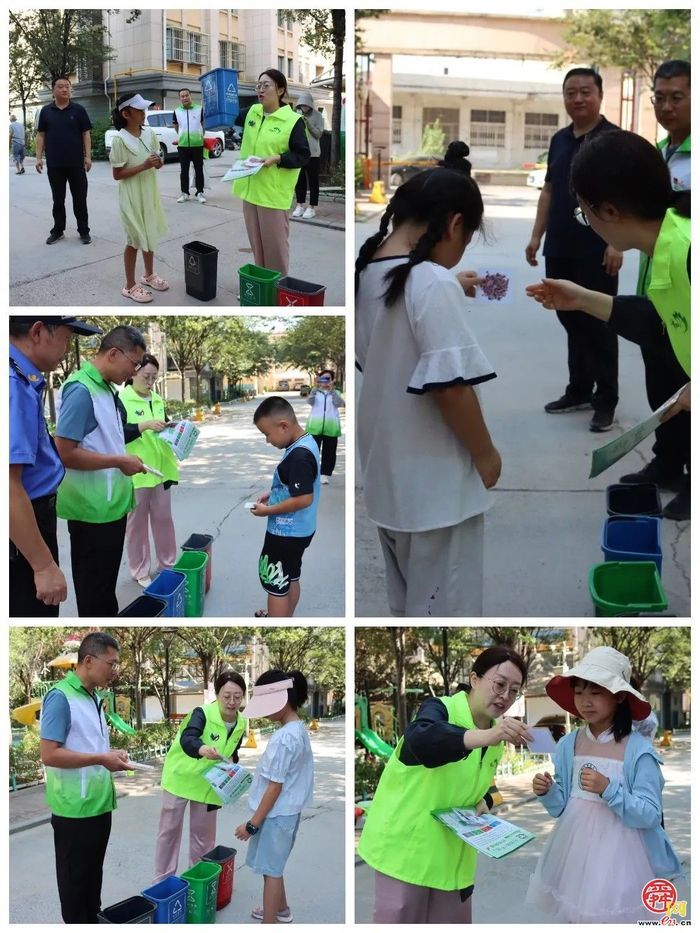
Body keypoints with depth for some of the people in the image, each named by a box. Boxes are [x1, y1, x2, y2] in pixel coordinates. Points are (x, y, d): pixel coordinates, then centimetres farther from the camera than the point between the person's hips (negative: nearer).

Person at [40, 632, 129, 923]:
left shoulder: (95, 699, 10)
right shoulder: (60, 697, -16)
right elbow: (49, 755, -21)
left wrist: (112, 755, 4)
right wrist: (101, 760, -20)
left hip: (99, 805, 8)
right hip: (75, 810, -8)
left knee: (93, 876, 18)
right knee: (74, 881, 4)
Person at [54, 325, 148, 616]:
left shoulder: (105, 388, 9)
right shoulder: (80, 390, -19)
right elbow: (66, 453, -23)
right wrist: (120, 461, -17)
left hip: (110, 505, 9)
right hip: (92, 510, -9)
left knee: (106, 584, 19)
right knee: (93, 591, 3)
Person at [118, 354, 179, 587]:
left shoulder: (158, 400, 11)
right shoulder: (121, 400, -9)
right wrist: (144, 425, -28)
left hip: (160, 470, 6)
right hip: (135, 473, -6)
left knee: (163, 518, 13)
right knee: (137, 522, 4)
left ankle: (167, 565, 25)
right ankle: (140, 571, 14)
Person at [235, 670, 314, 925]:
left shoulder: (284, 738, -27)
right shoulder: (299, 729, 4)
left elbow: (275, 787, -23)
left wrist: (252, 824, -17)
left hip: (275, 815, -9)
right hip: (287, 812, 9)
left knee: (270, 870, 1)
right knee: (273, 866, 25)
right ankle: (281, 909, 43)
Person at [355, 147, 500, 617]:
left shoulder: (366, 273, 2)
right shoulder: (434, 283, -23)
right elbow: (450, 386, -25)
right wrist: (485, 454, -12)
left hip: (387, 469, 8)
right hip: (435, 478, -8)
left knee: (408, 600, 23)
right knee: (445, 605, 6)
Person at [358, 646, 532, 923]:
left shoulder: (496, 736, 6)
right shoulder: (439, 708, -15)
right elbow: (420, 741, -40)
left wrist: (483, 802, -3)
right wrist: (485, 737, -55)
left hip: (453, 854, 7)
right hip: (406, 846, -7)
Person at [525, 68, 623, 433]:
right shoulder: (559, 140, 13)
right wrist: (537, 236, 12)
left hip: (596, 252, -6)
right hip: (560, 251, 6)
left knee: (599, 324, -1)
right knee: (572, 321, 13)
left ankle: (606, 400, 7)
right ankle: (579, 391, 24)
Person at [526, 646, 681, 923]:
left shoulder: (638, 750, -11)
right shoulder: (568, 745, 3)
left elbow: (649, 816, -12)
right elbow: (562, 807, 10)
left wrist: (609, 790, -23)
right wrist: (548, 793, -10)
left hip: (616, 855, -4)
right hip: (575, 851, 4)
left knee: (610, 918, -3)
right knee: (572, 917, 11)